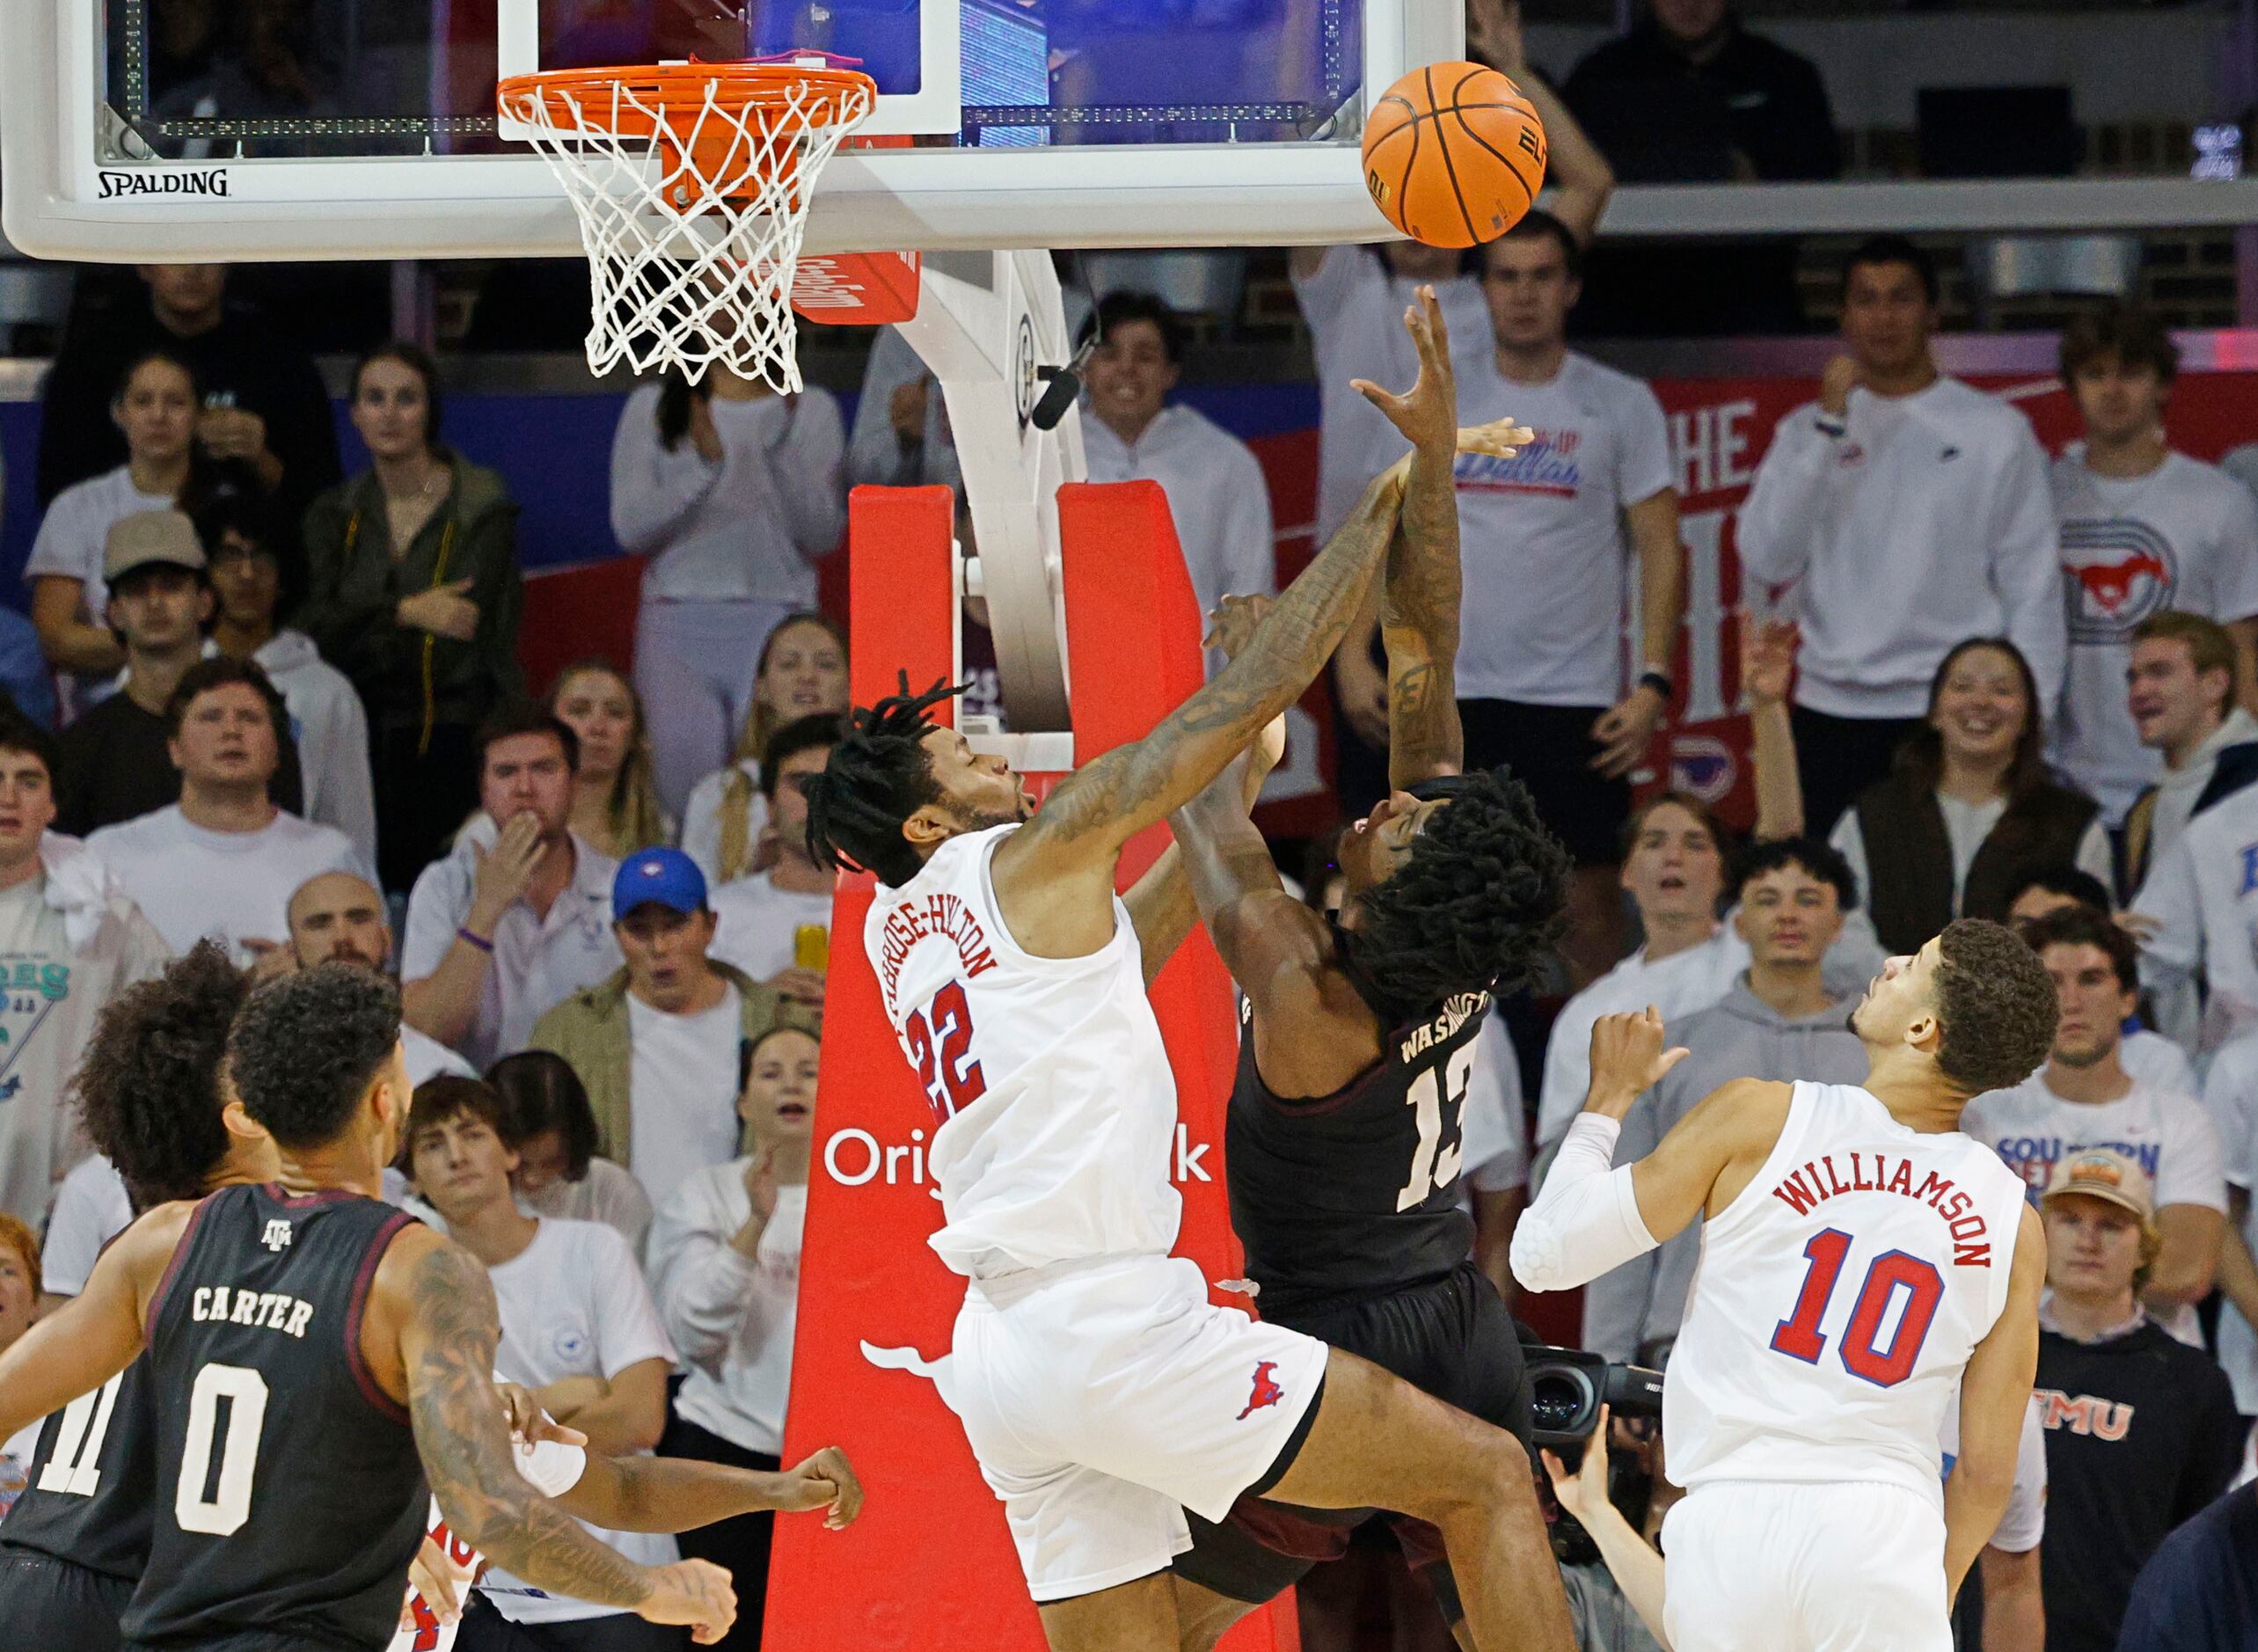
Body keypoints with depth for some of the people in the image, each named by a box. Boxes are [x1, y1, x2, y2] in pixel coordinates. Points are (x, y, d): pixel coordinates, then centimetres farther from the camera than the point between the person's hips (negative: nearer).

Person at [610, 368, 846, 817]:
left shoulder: (812, 410, 9)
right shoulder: (650, 408, 9)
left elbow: (824, 536, -1)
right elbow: (631, 528, -1)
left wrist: (782, 448, -14)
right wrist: (702, 461, -15)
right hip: (679, 623, 0)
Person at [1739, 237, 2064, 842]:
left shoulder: (1997, 430, 5)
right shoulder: (1806, 431, 10)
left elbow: (2032, 584, 5)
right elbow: (1767, 559, -4)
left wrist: (2027, 714, -3)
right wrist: (1831, 425, -7)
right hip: (1831, 716, 2)